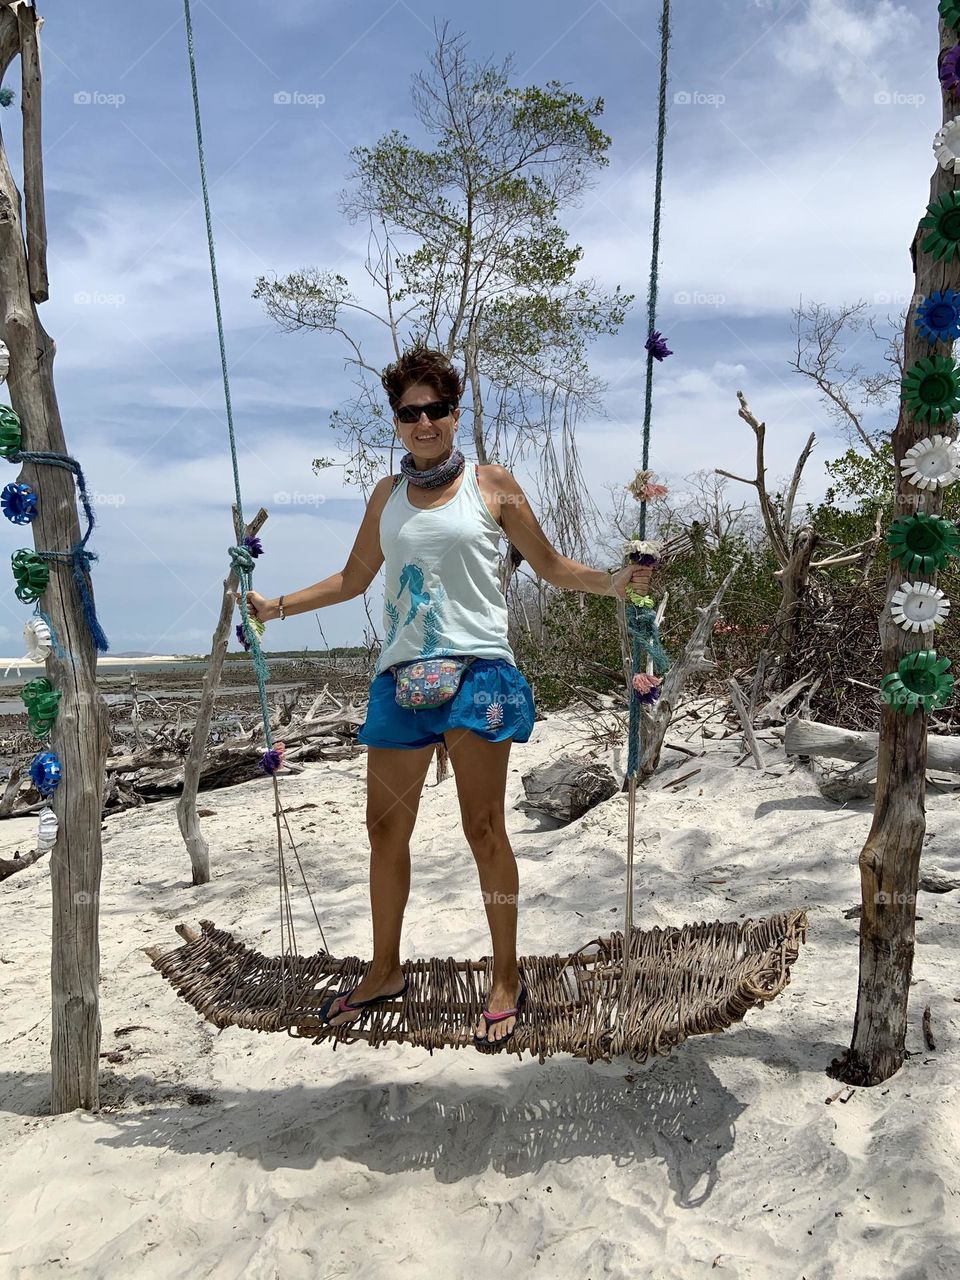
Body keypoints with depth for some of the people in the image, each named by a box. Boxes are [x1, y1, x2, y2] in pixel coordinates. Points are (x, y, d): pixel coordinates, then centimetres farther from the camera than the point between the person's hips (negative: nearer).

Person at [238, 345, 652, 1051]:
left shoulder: (492, 484, 4)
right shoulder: (388, 494, 14)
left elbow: (551, 566, 7)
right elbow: (354, 578, 22)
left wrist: (613, 582, -10)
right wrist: (277, 606, 16)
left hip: (476, 668, -4)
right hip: (401, 673, 4)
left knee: (483, 828, -1)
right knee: (387, 827, 8)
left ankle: (507, 980, 16)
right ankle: (386, 971, 27)